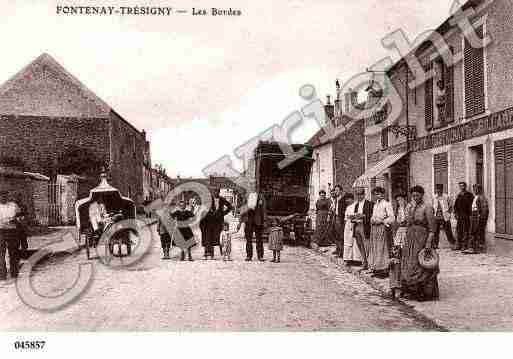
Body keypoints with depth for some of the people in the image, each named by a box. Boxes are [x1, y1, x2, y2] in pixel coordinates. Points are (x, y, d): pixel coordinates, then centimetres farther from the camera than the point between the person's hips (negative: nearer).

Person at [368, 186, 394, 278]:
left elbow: (392, 218, -10)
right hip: (374, 228, 7)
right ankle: (376, 269, 10)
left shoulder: (387, 204, -5)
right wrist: (373, 220, 5)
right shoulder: (375, 204, 19)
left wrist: (382, 221, -16)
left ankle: (384, 270, -1)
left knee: (382, 248, -6)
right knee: (374, 248, 6)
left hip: (382, 227, -7)